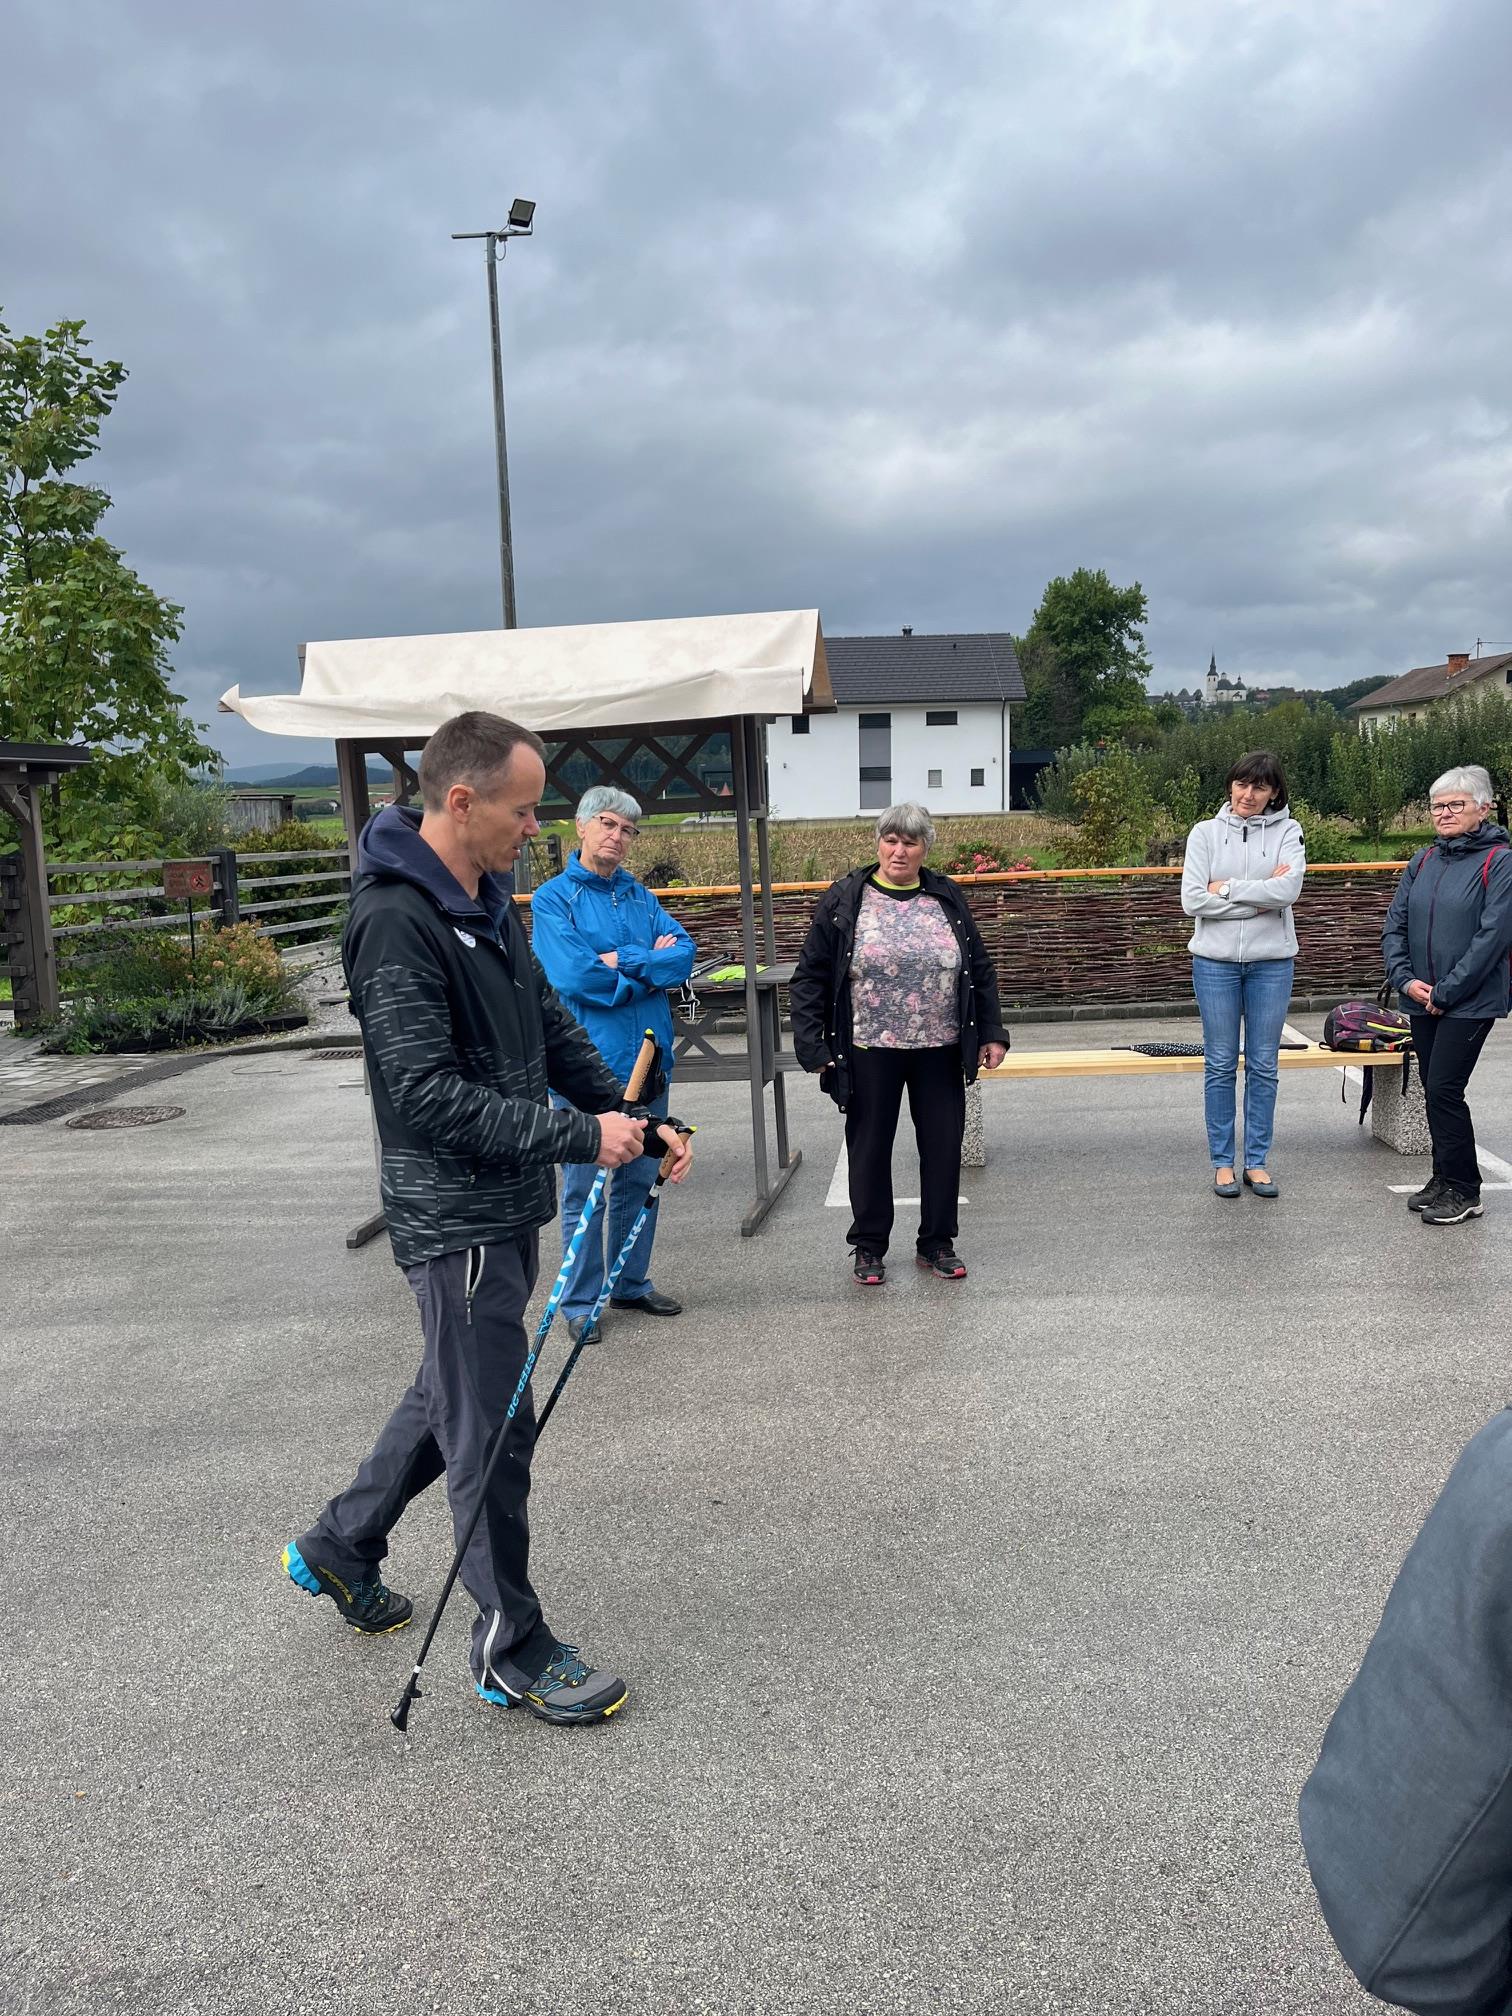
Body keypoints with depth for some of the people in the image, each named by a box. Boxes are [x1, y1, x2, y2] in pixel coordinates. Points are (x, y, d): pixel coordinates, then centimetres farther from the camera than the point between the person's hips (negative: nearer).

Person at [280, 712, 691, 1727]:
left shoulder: (491, 904, 9)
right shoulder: (397, 922, -21)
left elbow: (554, 1032, 14)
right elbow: (430, 1094, -25)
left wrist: (639, 1124, 4)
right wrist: (582, 1137, -23)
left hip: (507, 1205, 10)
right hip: (455, 1215, -10)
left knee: (453, 1394, 23)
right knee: (493, 1429, 2)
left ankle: (339, 1547, 44)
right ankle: (513, 1649, 19)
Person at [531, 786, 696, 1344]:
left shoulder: (641, 896, 11)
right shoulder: (553, 899, -5)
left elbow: (683, 955, -2)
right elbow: (572, 975, -19)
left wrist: (620, 962, -15)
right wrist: (651, 965, -8)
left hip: (647, 1058, 6)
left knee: (640, 1181, 16)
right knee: (585, 1188, 2)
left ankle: (632, 1284, 31)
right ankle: (580, 1303, 15)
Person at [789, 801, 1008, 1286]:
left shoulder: (948, 899, 6)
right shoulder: (843, 900, -3)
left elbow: (980, 970, 12)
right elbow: (810, 977, -3)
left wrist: (992, 1032, 7)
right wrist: (811, 1045, -9)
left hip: (939, 1051, 3)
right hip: (869, 1053, -2)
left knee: (943, 1146, 9)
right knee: (870, 1148, 8)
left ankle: (937, 1243, 26)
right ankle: (869, 1246, 24)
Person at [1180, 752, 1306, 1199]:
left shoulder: (1287, 831, 1)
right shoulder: (1205, 832, 2)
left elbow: (1288, 890, -16)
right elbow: (1193, 901, -9)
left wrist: (1227, 888, -12)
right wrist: (1259, 896, -11)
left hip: (1271, 961, 0)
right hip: (1215, 961, 0)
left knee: (1264, 1066, 8)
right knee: (1220, 1065, 6)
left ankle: (1257, 1161, 18)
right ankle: (1222, 1162, 15)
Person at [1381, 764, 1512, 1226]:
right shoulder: (1422, 862, 9)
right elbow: (1395, 924, 9)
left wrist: (1445, 992, -16)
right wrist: (1405, 978, -6)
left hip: (1470, 1001, -6)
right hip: (1422, 1002, 6)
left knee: (1443, 1089, -9)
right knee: (1435, 1091, 12)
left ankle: (1463, 1190, 4)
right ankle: (1445, 1179, 24)